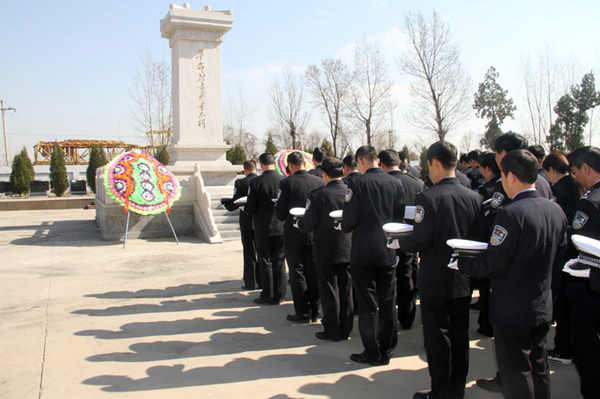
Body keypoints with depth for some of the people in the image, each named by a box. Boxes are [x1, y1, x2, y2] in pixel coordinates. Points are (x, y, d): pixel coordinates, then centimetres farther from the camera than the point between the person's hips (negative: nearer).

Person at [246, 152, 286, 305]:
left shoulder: (255, 182, -12)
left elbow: (251, 207, -13)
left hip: (263, 228, -3)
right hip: (281, 228, 3)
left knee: (265, 262, 7)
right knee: (279, 261, 12)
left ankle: (267, 296, 13)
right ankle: (279, 295, 19)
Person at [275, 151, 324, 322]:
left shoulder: (286, 183, -11)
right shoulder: (319, 181, -1)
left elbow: (280, 212, -10)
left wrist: (282, 216, 12)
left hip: (294, 236, -4)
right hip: (315, 235, 4)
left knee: (297, 275, 6)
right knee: (313, 274, 12)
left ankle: (303, 313, 11)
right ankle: (314, 311, 21)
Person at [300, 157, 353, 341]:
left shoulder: (318, 195, -16)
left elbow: (307, 225, -13)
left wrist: (300, 222, 8)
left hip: (326, 251, -4)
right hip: (348, 250, 4)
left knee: (329, 292, 7)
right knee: (346, 290, 14)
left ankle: (332, 331, 16)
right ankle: (345, 329, 24)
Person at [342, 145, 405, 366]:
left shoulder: (357, 183, -10)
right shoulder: (396, 183, 3)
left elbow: (350, 218, -13)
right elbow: (400, 216, 6)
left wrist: (345, 227, 8)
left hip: (364, 251, -4)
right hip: (389, 252, 5)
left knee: (368, 305, 5)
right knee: (387, 303, 12)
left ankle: (372, 352, 13)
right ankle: (387, 351, 22)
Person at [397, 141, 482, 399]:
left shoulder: (427, 198, -17)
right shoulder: (474, 197, -1)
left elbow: (421, 240, -21)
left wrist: (399, 243, -3)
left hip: (435, 281, -5)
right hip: (463, 281, 6)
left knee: (437, 337, 7)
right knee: (460, 336, 15)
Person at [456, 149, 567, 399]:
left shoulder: (511, 213, -24)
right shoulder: (556, 210, 1)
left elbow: (491, 266, -21)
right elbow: (557, 261, 10)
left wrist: (461, 263, -6)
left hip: (512, 311, -8)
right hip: (543, 307, 8)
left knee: (516, 374, 7)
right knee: (539, 368, 22)